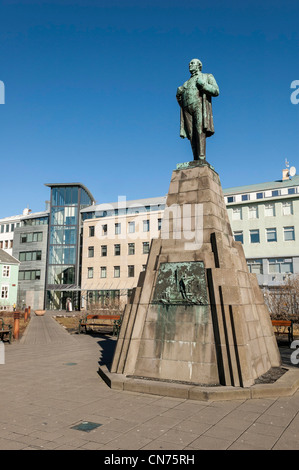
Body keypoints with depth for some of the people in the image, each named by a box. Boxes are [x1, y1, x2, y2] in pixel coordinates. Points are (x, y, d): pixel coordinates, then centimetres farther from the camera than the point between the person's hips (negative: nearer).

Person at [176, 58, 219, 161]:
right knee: (192, 135, -11)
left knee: (200, 130, -23)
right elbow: (180, 99, 31)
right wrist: (178, 93, 10)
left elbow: (216, 91, 7)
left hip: (200, 106, -4)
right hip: (187, 108, 4)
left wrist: (203, 85, -5)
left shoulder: (207, 76, 22)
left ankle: (201, 159, -31)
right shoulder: (187, 82, 34)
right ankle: (196, 161, -17)